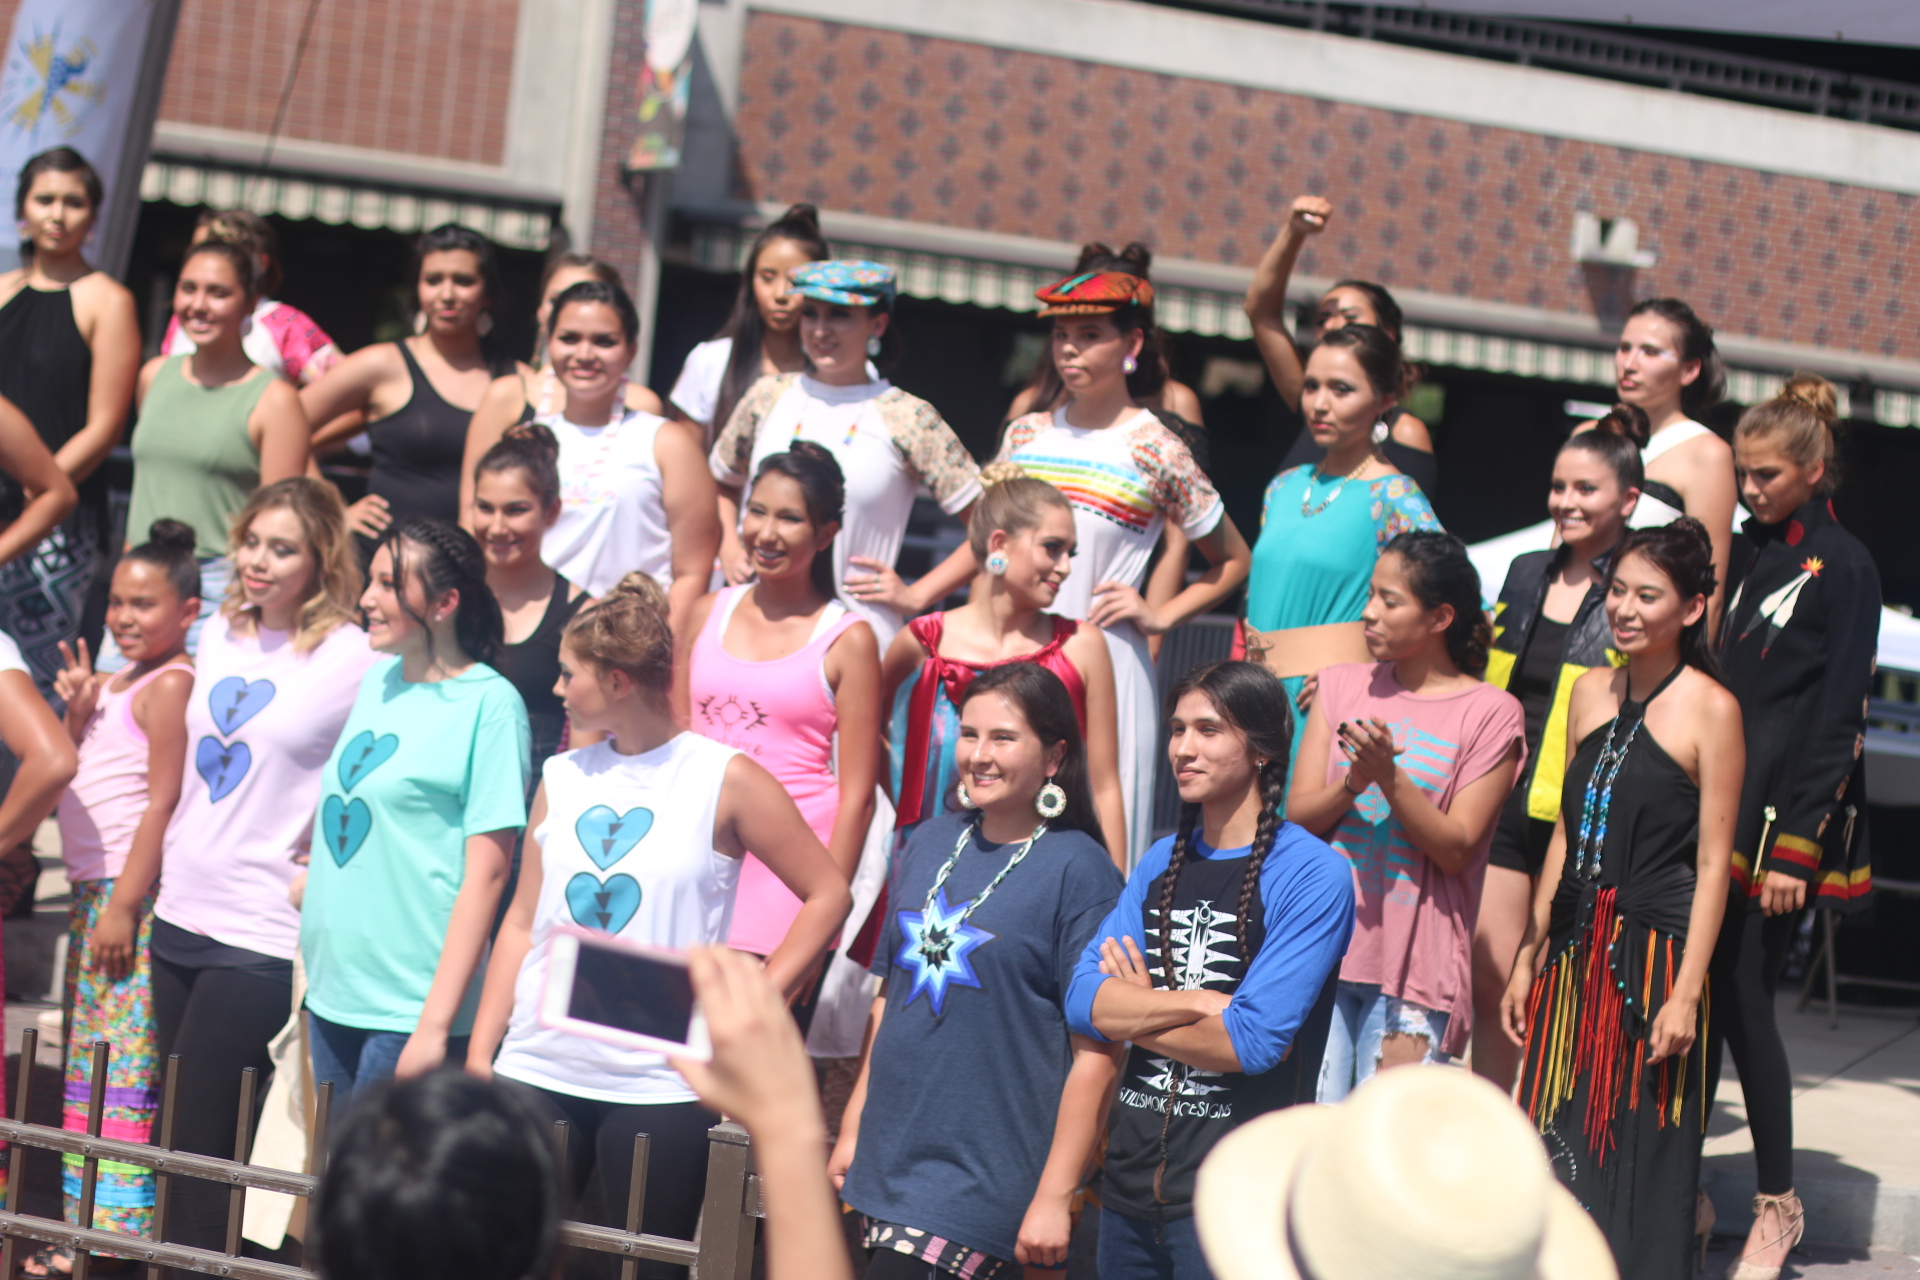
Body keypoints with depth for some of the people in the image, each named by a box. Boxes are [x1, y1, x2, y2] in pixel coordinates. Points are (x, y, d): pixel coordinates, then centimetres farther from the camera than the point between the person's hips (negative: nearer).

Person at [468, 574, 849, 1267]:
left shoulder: (725, 779, -4)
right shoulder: (562, 777, 10)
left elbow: (827, 895, -2)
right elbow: (522, 923, 13)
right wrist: (479, 1056, 8)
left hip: (659, 1084, -4)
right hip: (538, 1070, 4)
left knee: (646, 1262, 2)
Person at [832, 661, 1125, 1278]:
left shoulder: (1080, 871, -9)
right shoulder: (929, 844, 10)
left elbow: (1096, 1052, -12)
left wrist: (1055, 1196, -14)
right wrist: (853, 1129, 16)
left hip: (984, 1179, -6)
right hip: (889, 1156, 6)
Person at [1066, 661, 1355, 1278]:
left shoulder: (1314, 875, -9)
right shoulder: (1163, 862, 12)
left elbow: (1254, 1041, -17)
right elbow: (1084, 1001, 0)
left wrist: (1136, 1012, -4)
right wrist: (1203, 1002, -13)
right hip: (1132, 1172, 6)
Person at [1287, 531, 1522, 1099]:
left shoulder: (1490, 713, -1)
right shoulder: (1341, 686, 11)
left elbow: (1456, 848, -7)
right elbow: (1298, 814, 4)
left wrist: (1389, 778, -20)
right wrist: (1353, 783, -16)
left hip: (1416, 963, -3)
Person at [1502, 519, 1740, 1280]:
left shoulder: (1710, 709, -7)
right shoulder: (1591, 693, 10)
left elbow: (1712, 862, -9)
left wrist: (1687, 993, -14)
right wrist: (1530, 957, 14)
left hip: (1655, 951, -6)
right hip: (1577, 948, 6)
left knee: (1640, 1152, -1)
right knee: (1560, 1146, 7)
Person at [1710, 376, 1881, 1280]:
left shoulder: (1842, 568, -7)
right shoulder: (1757, 557, 14)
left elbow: (1834, 720, -12)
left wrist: (1796, 847, -16)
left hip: (1784, 818, -7)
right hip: (1720, 809, 7)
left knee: (1740, 1002, -6)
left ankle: (1778, 1205, 7)